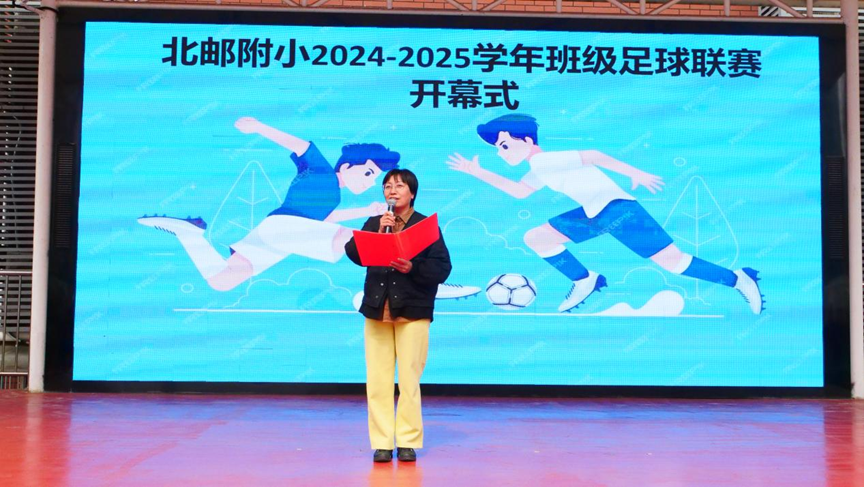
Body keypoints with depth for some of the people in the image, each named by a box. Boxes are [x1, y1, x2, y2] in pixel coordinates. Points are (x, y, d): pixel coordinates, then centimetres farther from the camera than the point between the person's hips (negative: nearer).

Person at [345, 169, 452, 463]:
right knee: (378, 380, 3)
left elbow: (442, 268, -5)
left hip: (412, 311, -3)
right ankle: (381, 443, 10)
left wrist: (412, 268, -20)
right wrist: (378, 232, -15)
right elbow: (354, 253, -4)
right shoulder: (374, 223, 11)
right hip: (377, 310, 3)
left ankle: (408, 442, 10)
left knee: (409, 379, -1)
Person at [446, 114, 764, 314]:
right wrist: (479, 173, 26)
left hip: (618, 209, -9)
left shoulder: (545, 159, -13)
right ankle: (585, 282, 18)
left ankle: (737, 279, 2)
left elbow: (591, 156, -22)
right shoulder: (539, 170, 15)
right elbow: (520, 192, 29)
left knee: (671, 262, -13)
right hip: (593, 216, 9)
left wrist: (635, 174, -26)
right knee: (535, 238, 10)